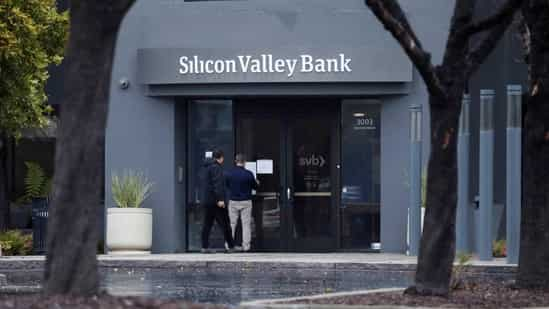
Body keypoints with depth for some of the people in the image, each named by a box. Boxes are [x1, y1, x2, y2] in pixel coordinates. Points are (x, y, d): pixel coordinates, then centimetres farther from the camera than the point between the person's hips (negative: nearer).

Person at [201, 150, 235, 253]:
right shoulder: (216, 167, -12)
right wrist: (220, 199, -25)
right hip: (216, 201, -9)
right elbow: (218, 184, -21)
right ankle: (231, 246, 1)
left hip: (207, 201, 9)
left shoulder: (208, 167, 17)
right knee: (224, 224, -2)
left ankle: (205, 247, 2)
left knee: (207, 224, 6)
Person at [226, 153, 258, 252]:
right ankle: (246, 245, 4)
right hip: (246, 201, -2)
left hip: (233, 202, 2)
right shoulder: (248, 174, -12)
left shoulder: (230, 173, -6)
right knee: (246, 224, 5)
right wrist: (256, 183, 24)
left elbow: (227, 185, 9)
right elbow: (255, 187, 0)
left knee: (232, 224, 11)